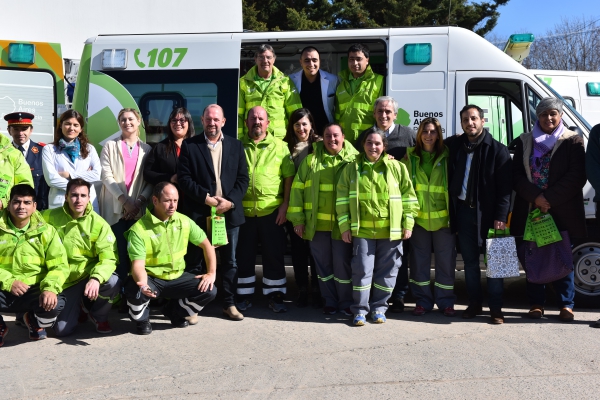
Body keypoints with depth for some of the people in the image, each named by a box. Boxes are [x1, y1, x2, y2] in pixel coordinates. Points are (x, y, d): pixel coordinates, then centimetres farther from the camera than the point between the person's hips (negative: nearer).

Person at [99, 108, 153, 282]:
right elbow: (106, 176, -2)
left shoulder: (146, 149, 11)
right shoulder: (110, 146, 7)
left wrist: (139, 201, -10)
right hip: (116, 209, -1)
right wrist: (124, 200, -12)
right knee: (119, 252, -6)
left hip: (138, 209, 1)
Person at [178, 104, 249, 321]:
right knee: (194, 260, 6)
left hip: (229, 212, 2)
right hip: (198, 213, -2)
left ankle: (229, 304, 19)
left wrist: (230, 201, -10)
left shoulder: (236, 145, 9)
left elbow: (243, 178, 4)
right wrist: (206, 198, -14)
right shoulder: (189, 145, 2)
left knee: (230, 261, 8)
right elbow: (184, 178, -5)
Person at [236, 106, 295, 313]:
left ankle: (275, 295, 17)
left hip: (271, 211, -1)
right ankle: (244, 296, 21)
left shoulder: (279, 146, 5)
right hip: (243, 211, 1)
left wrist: (285, 205, -5)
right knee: (244, 255, 9)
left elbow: (288, 177, 2)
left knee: (273, 255, 6)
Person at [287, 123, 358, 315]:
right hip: (317, 223, 2)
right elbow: (298, 189, 5)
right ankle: (330, 301, 22)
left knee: (342, 263, 1)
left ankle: (346, 302, 16)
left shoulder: (353, 160, 4)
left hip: (342, 224, -2)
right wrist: (298, 219, -1)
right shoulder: (311, 160, 8)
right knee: (323, 264, 9)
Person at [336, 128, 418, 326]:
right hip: (362, 230, 0)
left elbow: (408, 196, 6)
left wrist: (408, 224, 1)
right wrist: (344, 226, -1)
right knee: (362, 270, -1)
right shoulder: (351, 168, 5)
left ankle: (379, 307, 22)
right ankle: (360, 309, 11)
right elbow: (342, 199, 5)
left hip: (390, 230, 1)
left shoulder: (396, 167, 4)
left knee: (386, 271, 7)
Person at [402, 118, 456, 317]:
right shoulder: (410, 157, 6)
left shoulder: (446, 157, 3)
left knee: (446, 260, 3)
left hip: (442, 217, -1)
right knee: (419, 260, 5)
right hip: (418, 217, 1)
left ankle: (445, 301, 14)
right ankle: (422, 301, 16)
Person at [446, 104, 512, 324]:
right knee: (469, 260, 11)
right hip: (463, 210, 4)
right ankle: (474, 303, 22)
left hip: (487, 212, -4)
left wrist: (500, 216, -15)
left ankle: (495, 307, 8)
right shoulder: (454, 145, 6)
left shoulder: (497, 149, -5)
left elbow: (505, 187, -8)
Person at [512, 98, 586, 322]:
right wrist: (536, 197, -12)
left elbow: (576, 177, -6)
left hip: (562, 212, -2)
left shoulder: (572, 141, 3)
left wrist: (550, 199, -14)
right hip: (530, 211, 2)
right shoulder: (524, 142, 10)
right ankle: (537, 303, 14)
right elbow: (516, 175, 3)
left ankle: (566, 304, 12)